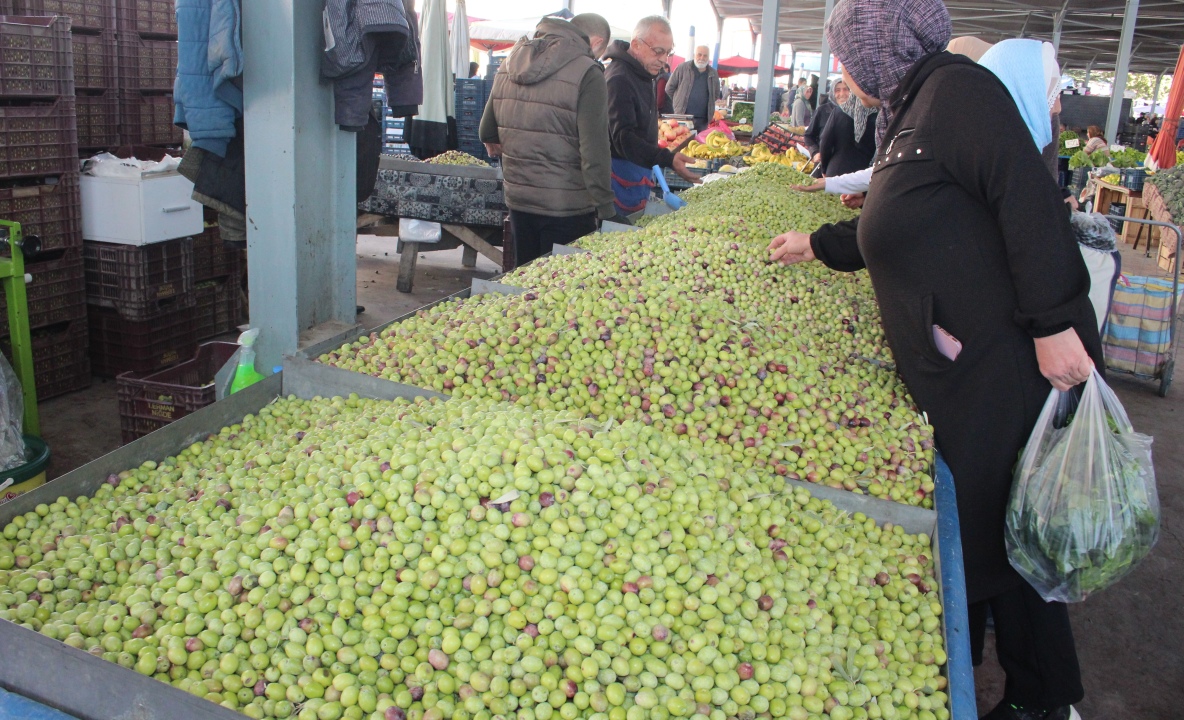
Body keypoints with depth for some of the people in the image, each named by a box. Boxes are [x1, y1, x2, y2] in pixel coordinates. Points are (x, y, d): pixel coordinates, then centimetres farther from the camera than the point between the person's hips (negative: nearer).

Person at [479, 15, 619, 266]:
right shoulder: (587, 73, -14)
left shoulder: (509, 65, 6)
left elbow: (488, 134, 12)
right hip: (565, 206, -6)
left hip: (517, 198, 6)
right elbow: (594, 151, -20)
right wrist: (606, 210, -16)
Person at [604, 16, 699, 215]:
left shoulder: (642, 74, 12)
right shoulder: (619, 79, -22)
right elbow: (623, 137, -32)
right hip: (622, 174, -10)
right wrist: (668, 159, -43)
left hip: (639, 169, 10)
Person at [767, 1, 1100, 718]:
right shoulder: (908, 114, 18)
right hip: (956, 373, 9)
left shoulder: (956, 88, -11)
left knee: (1002, 530, 1)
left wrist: (1054, 324, -25)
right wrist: (815, 244, 41)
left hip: (1016, 362, -9)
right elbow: (894, 231, 31)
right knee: (963, 524, 16)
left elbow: (1029, 198, -21)